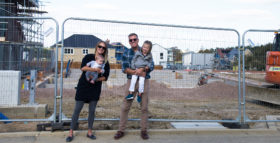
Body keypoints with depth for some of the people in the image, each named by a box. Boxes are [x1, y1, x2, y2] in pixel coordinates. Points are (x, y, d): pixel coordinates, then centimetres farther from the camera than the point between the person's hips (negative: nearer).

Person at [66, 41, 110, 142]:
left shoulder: (105, 62, 6)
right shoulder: (88, 57, 1)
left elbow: (105, 77, 2)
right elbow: (83, 67, -15)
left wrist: (96, 79, -14)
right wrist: (94, 69, -25)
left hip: (95, 88, 2)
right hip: (83, 86, -2)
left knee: (92, 110, 7)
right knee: (77, 109, 0)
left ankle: (89, 132, 21)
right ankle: (71, 133, 9)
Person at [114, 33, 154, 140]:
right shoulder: (126, 53, 8)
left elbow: (151, 66, 0)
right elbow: (124, 69, -3)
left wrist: (142, 69, -20)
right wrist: (137, 72, -17)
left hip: (144, 81, 0)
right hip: (131, 81, 1)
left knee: (144, 107, 4)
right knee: (125, 106, 1)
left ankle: (144, 130, 16)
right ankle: (121, 130, 12)